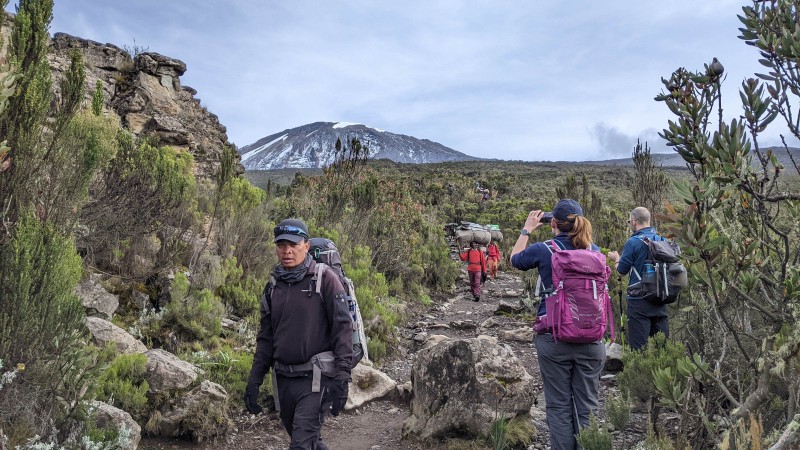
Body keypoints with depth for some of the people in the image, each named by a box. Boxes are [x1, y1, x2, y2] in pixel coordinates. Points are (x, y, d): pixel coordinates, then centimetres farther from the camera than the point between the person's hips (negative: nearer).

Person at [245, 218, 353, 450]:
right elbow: (265, 338, 15)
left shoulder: (324, 279, -8)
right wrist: (254, 380, 11)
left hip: (315, 377, -6)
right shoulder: (273, 287, 10)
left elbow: (343, 327, -12)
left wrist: (342, 377, -18)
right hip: (284, 379, 6)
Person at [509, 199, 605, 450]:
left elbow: (515, 259, 12)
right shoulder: (594, 250, 0)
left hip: (554, 338, -3)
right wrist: (577, 226, 25)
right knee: (587, 406, 11)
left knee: (559, 406, 7)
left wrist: (527, 229, 21)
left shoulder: (543, 250, -8)